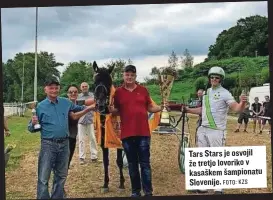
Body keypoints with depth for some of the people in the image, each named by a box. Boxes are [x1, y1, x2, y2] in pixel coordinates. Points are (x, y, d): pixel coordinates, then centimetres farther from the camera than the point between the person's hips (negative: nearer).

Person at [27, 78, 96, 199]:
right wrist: (33, 123, -22)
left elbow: (77, 108, 24)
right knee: (43, 178, -3)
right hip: (48, 144, -4)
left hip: (64, 143, 4)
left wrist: (90, 107, 11)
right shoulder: (41, 106, -5)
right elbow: (32, 129, 0)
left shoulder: (66, 102, 5)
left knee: (61, 176, 17)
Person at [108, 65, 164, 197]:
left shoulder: (143, 90, 5)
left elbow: (150, 108, 9)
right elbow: (116, 111, 7)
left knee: (145, 164, 2)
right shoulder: (118, 92, 4)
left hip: (143, 132, -1)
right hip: (127, 133, 1)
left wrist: (161, 107, -8)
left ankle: (148, 192, 8)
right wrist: (111, 110, -15)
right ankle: (135, 191, 21)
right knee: (132, 165, 10)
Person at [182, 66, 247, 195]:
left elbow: (237, 109, -22)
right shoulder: (206, 92, 12)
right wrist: (188, 110, 14)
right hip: (203, 130, 8)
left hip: (216, 131, -8)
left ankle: (219, 189, 5)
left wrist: (242, 102, -42)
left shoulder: (224, 93, -10)